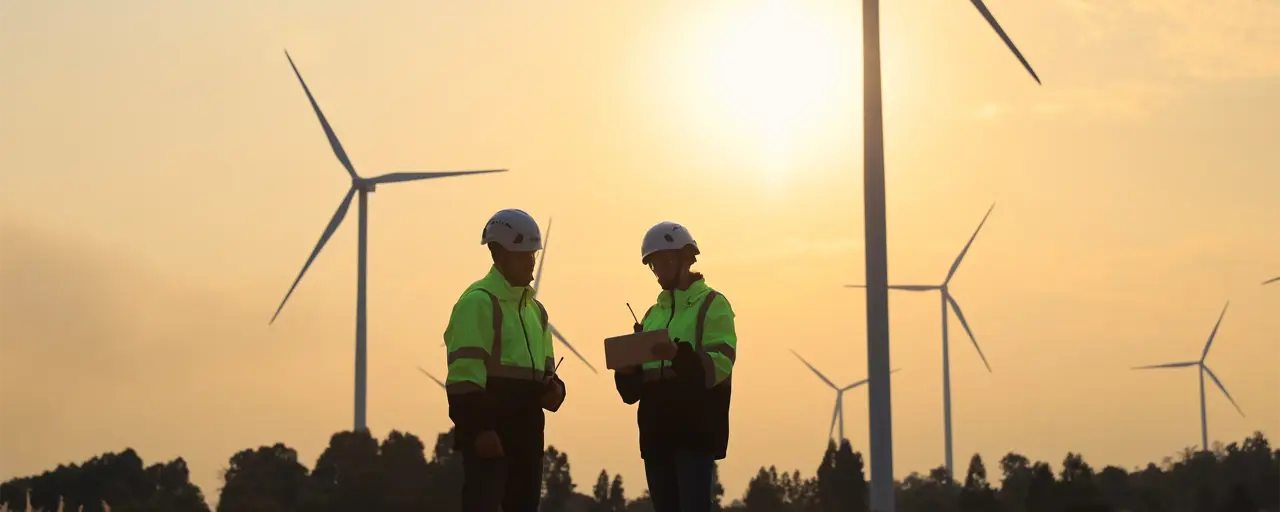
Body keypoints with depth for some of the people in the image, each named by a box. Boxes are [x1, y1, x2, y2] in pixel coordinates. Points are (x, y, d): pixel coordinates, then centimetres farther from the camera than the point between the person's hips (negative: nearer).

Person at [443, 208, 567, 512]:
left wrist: (552, 389, 3)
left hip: (525, 432, 9)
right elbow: (465, 374, -17)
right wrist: (478, 428, -24)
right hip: (489, 433, -9)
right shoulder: (478, 302, -8)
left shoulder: (535, 309, 21)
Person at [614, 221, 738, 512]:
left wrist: (679, 354, -31)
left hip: (696, 431, -6)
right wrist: (626, 364, -6)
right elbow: (633, 390, 16)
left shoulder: (712, 304, 1)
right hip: (657, 433, 7)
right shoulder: (653, 314, 20)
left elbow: (719, 366, -14)